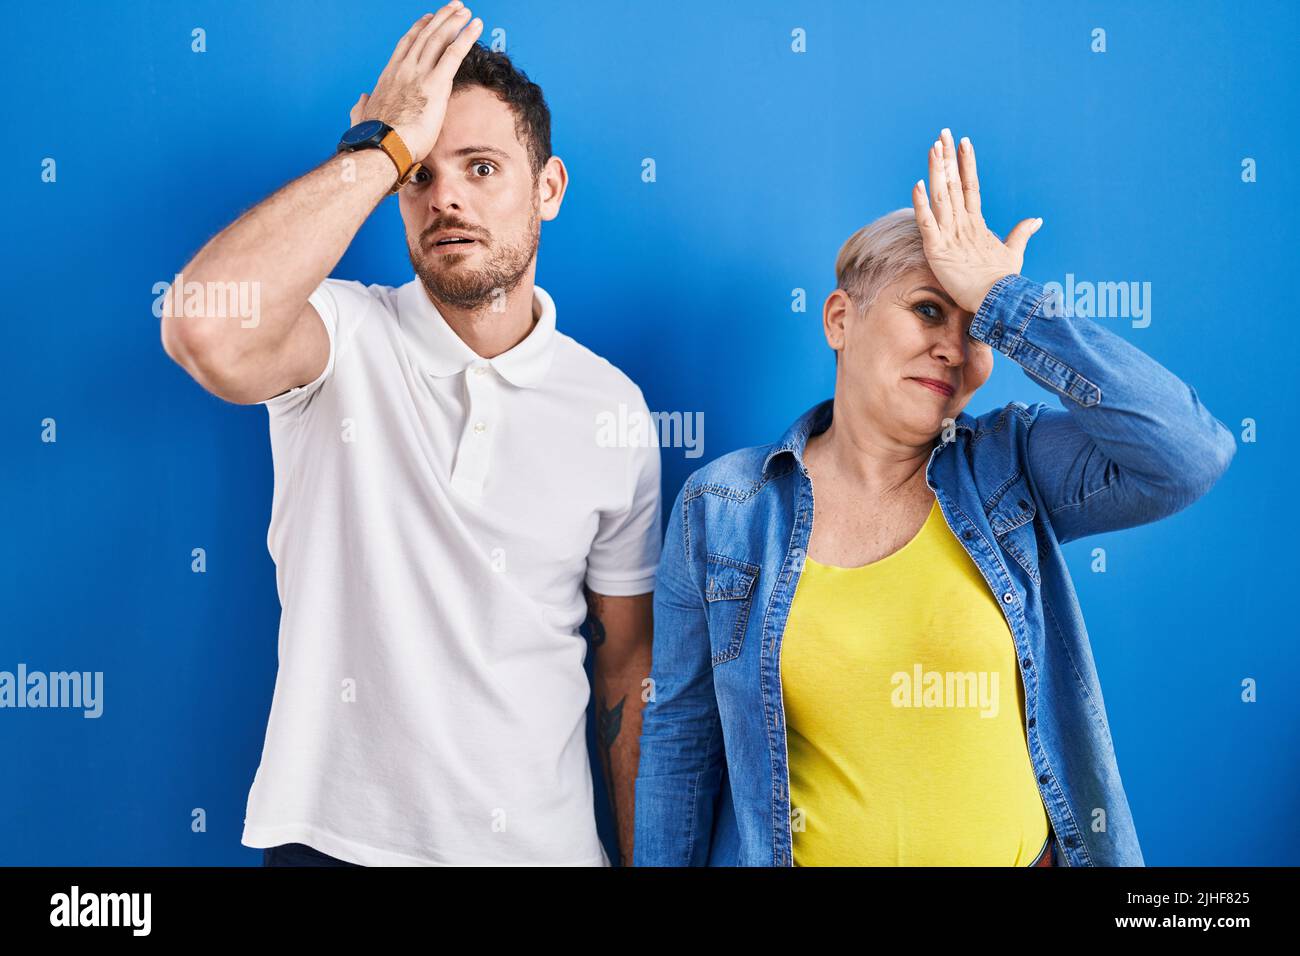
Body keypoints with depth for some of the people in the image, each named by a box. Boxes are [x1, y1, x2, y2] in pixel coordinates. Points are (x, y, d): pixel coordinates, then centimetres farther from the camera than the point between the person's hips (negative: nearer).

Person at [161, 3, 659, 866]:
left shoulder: (612, 406, -2)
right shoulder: (343, 338, -9)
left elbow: (629, 658, 4)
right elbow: (204, 330, -33)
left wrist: (646, 853, 4)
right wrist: (383, 146, -23)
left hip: (542, 840, 2)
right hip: (335, 834, -2)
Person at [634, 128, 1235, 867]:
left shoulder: (1013, 469, -8)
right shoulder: (721, 508, -8)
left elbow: (1192, 454, -25)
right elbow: (682, 731, -2)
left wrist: (1001, 301, -21)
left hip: (1023, 850, 1)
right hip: (808, 851, 0)